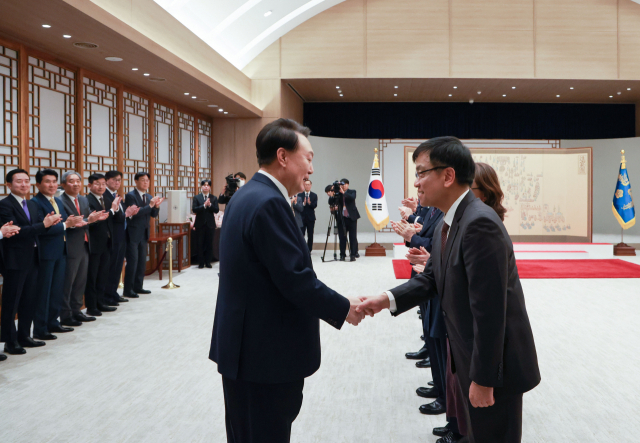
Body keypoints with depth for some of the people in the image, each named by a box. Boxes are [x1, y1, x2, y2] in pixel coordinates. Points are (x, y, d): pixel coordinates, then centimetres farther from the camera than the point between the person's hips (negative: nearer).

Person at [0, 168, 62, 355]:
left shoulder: (32, 204, 14)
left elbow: (40, 228, 9)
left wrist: (49, 221, -14)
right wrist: (43, 224, -26)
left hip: (32, 259, 8)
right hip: (15, 261, -8)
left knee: (29, 300, 14)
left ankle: (24, 336, 25)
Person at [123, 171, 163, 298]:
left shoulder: (149, 197, 11)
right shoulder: (130, 196, -12)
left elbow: (153, 214, 10)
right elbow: (135, 213, -22)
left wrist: (156, 206, -10)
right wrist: (150, 205, -26)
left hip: (144, 234, 8)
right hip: (133, 234, -8)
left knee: (142, 261, 11)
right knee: (132, 261, -7)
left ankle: (138, 286, 20)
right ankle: (128, 289, -1)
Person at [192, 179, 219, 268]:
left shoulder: (213, 198, 7)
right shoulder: (197, 198, 4)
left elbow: (216, 210, -2)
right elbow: (194, 209, -8)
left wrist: (210, 205, -17)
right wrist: (204, 205, -17)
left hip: (210, 224, 1)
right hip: (200, 224, -1)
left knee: (209, 243, 4)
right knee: (200, 244, 1)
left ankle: (208, 262, 12)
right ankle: (201, 262, 9)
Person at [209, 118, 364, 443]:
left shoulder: (248, 195, 11)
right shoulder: (269, 203, -21)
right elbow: (294, 279, -23)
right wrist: (343, 309, -11)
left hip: (246, 344, 10)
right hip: (266, 352, -10)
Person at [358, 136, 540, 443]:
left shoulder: (480, 223, -25)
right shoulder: (447, 224, 7)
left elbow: (489, 309, -27)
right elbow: (431, 279, 9)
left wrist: (483, 377, -23)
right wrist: (388, 299, -8)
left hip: (495, 362, -9)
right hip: (470, 358, 9)